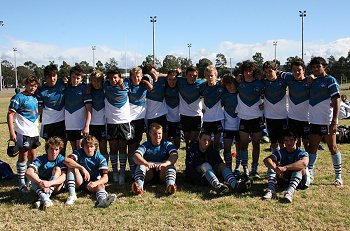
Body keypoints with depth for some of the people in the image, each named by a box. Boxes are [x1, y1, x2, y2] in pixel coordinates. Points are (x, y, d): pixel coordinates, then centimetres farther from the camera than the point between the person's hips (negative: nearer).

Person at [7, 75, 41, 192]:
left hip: (34, 132, 7)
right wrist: (12, 132, -19)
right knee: (23, 156, -2)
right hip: (23, 132, -7)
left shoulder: (34, 98, 12)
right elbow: (10, 114, -13)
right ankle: (21, 183, 6)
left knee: (33, 156, 14)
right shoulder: (18, 97, -8)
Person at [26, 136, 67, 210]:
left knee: (57, 168, -24)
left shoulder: (61, 159, -10)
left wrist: (49, 183, -41)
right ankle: (45, 199, -46)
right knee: (34, 177, -24)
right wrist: (40, 182, -42)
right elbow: (28, 172, -27)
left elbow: (63, 177, -24)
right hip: (42, 186, 1)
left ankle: (42, 200, -37)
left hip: (56, 186, -1)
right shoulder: (41, 159, -10)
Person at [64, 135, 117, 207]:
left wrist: (95, 183, -43)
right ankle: (72, 195, -33)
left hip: (94, 181, -1)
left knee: (101, 185, -35)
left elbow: (105, 178, -22)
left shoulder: (100, 158, -12)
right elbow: (66, 160, -30)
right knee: (72, 167, -24)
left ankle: (102, 199, -72)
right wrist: (82, 168, -39)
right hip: (81, 181, 1)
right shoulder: (79, 153, -8)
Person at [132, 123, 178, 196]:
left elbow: (174, 155, -21)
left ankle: (170, 185, -56)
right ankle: (139, 185, -51)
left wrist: (165, 164, -43)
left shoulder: (167, 144, 0)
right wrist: (147, 163, -42)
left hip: (163, 173, -1)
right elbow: (136, 156, -20)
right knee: (141, 164, -25)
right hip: (148, 174, 1)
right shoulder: (145, 145, 0)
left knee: (170, 165, -28)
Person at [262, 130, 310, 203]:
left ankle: (290, 191, -52)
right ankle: (271, 189, -37)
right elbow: (266, 160, -23)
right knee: (272, 163, -16)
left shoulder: (301, 153, -15)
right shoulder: (280, 152, -5)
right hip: (284, 180, 3)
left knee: (300, 167, -32)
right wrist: (275, 168, -45)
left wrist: (285, 168, -51)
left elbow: (304, 163, -40)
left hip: (301, 181, -3)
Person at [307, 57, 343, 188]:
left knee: (332, 148, 2)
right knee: (312, 148, 8)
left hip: (327, 121, -6)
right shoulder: (312, 82, 14)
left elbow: (336, 101, -12)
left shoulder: (330, 80, -5)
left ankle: (338, 176, 12)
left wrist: (334, 121, -18)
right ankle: (309, 173, 17)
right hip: (314, 121, 6)